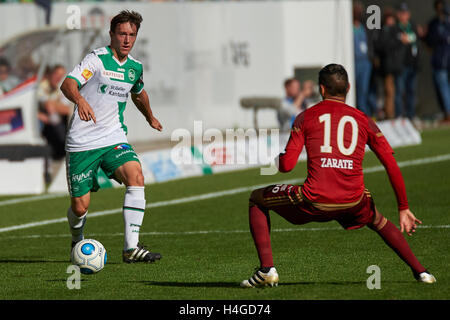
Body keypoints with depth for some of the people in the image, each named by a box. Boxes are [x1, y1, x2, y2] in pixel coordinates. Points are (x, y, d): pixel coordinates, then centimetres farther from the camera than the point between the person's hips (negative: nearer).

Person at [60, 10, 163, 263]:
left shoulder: (135, 67, 9)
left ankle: (132, 247, -25)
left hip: (114, 140, 4)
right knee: (80, 207, -1)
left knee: (136, 176, -24)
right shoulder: (98, 59, -11)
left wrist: (150, 118, 47)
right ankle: (77, 241, 36)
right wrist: (80, 100, -48)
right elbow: (68, 84, -27)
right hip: (82, 144, -4)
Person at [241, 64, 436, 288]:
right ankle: (419, 271, 25)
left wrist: (277, 160, 24)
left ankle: (267, 269, 6)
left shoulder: (306, 117, 7)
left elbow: (287, 164, -1)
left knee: (257, 199, 21)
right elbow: (392, 166, 9)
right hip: (354, 203, 3)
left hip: (314, 202, -3)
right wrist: (403, 208, 14)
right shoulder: (363, 120, 13)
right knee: (378, 222, 37)